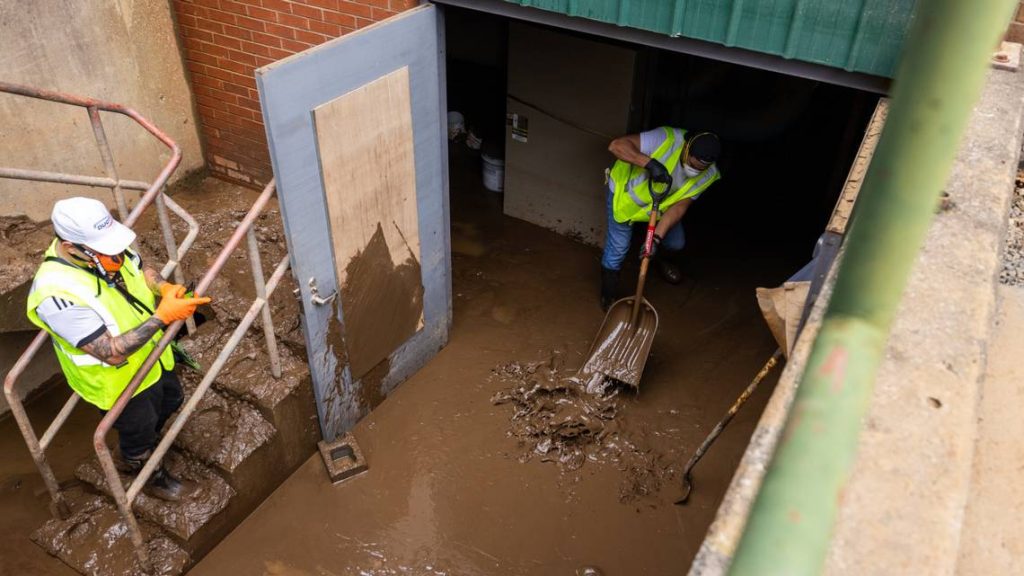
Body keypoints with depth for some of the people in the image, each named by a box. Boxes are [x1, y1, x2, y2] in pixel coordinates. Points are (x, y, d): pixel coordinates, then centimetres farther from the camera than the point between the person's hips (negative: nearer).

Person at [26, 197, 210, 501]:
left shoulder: (103, 247, -19)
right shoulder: (58, 294, -40)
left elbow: (142, 269, 2)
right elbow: (113, 353, -38)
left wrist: (165, 288, -19)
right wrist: (163, 316, -39)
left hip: (151, 355, 7)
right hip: (120, 380, -7)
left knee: (170, 402, 32)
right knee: (138, 431, 22)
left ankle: (140, 447, 62)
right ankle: (148, 471, 55)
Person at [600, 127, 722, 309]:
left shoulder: (707, 176, -22)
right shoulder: (667, 139, -39)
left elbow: (679, 206, -20)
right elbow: (617, 145, -43)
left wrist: (657, 237, -32)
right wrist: (650, 163, -54)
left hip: (661, 201, 5)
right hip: (626, 191, -5)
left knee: (676, 242, 10)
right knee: (618, 248, -3)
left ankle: (662, 260, 49)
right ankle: (608, 297, 22)